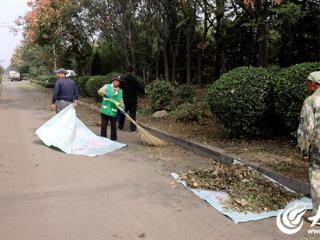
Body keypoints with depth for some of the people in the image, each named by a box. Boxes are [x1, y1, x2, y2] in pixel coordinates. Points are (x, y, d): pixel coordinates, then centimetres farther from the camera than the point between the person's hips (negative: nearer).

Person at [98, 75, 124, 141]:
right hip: (105, 110, -2)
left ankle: (113, 139, 20)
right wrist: (105, 94, -24)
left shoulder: (120, 91, 11)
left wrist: (122, 107, -5)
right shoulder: (107, 86, 2)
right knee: (103, 125, 1)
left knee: (113, 126, 7)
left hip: (114, 111, 2)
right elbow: (100, 91, -6)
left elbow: (121, 101, 12)